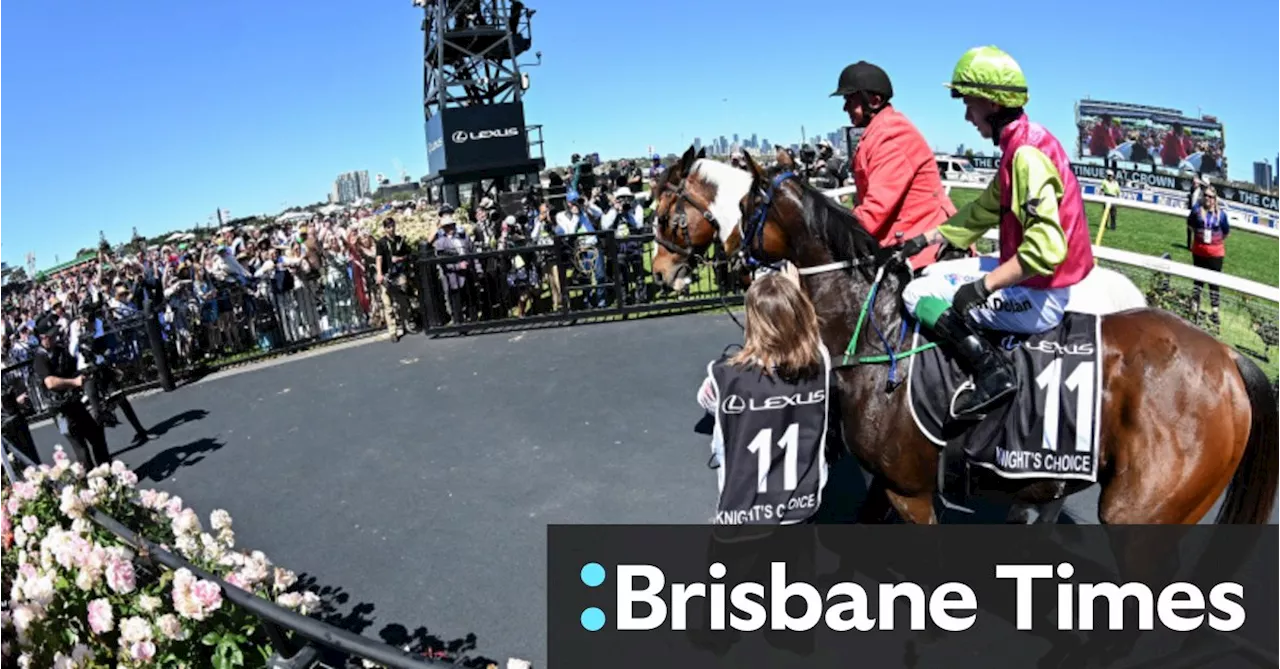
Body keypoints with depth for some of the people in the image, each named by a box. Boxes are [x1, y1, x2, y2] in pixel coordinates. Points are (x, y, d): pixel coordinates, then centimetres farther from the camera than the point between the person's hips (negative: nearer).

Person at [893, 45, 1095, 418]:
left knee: (919, 295, -6)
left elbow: (1047, 248, -31)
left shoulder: (1026, 153, -23)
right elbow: (984, 211, 19)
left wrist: (984, 286, -27)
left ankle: (992, 372, -12)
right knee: (937, 273, 20)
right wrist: (927, 239, 16)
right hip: (1029, 277, 10)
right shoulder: (1018, 146, 8)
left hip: (1040, 296, -10)